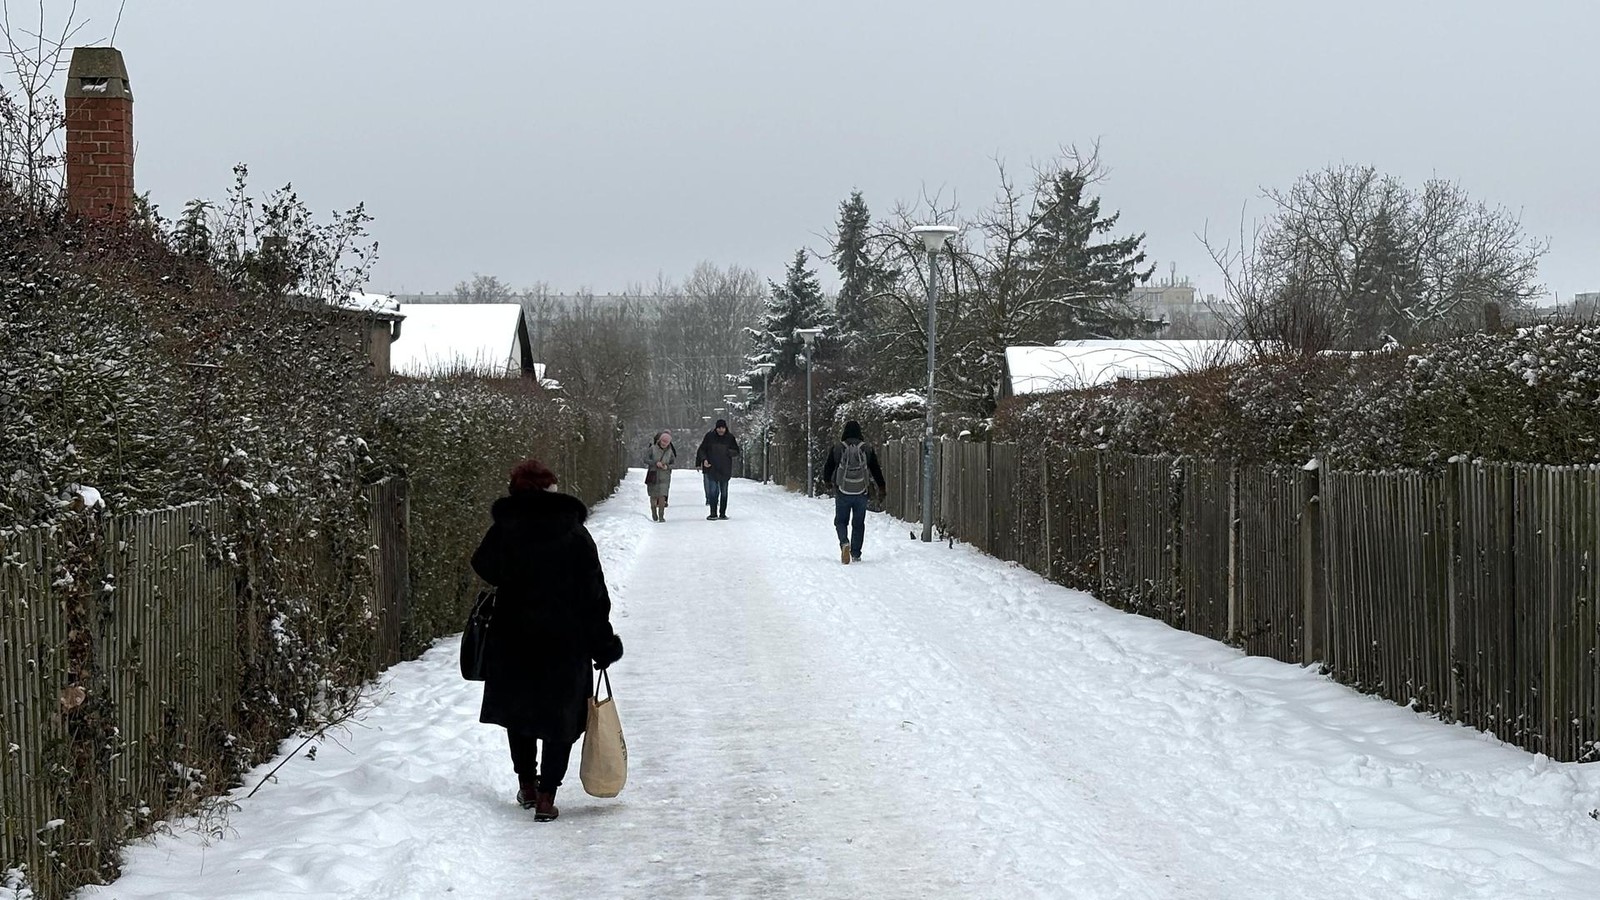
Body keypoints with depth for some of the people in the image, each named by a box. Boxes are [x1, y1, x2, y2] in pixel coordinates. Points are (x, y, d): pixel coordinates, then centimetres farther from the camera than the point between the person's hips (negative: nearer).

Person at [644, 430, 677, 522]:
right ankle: (653, 510, 35)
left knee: (662, 496, -12)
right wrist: (655, 463, -19)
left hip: (664, 476, 0)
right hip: (653, 475, 0)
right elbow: (645, 459, -6)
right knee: (653, 496, 9)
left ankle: (661, 516, -5)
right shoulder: (653, 448, -4)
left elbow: (674, 463, 10)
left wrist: (667, 466, -11)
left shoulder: (670, 452, 2)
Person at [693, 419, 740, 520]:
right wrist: (704, 459, -11)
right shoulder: (710, 436, 0)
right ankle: (713, 513, -5)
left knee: (724, 492, 6)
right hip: (712, 468, -2)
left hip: (725, 469, 2)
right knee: (713, 491, -8)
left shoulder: (730, 438, 3)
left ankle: (722, 513, 12)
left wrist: (728, 452, -13)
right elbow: (701, 450, 6)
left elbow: (736, 451, 8)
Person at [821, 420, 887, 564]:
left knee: (840, 521, 11)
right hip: (861, 492, 1)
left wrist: (826, 480, 27)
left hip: (842, 492, -1)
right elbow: (876, 469, 6)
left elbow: (828, 467, 6)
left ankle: (844, 542, -17)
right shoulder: (867, 448, -1)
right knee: (858, 523, 11)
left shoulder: (837, 448, -4)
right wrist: (881, 487, 20)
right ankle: (856, 554, 10)